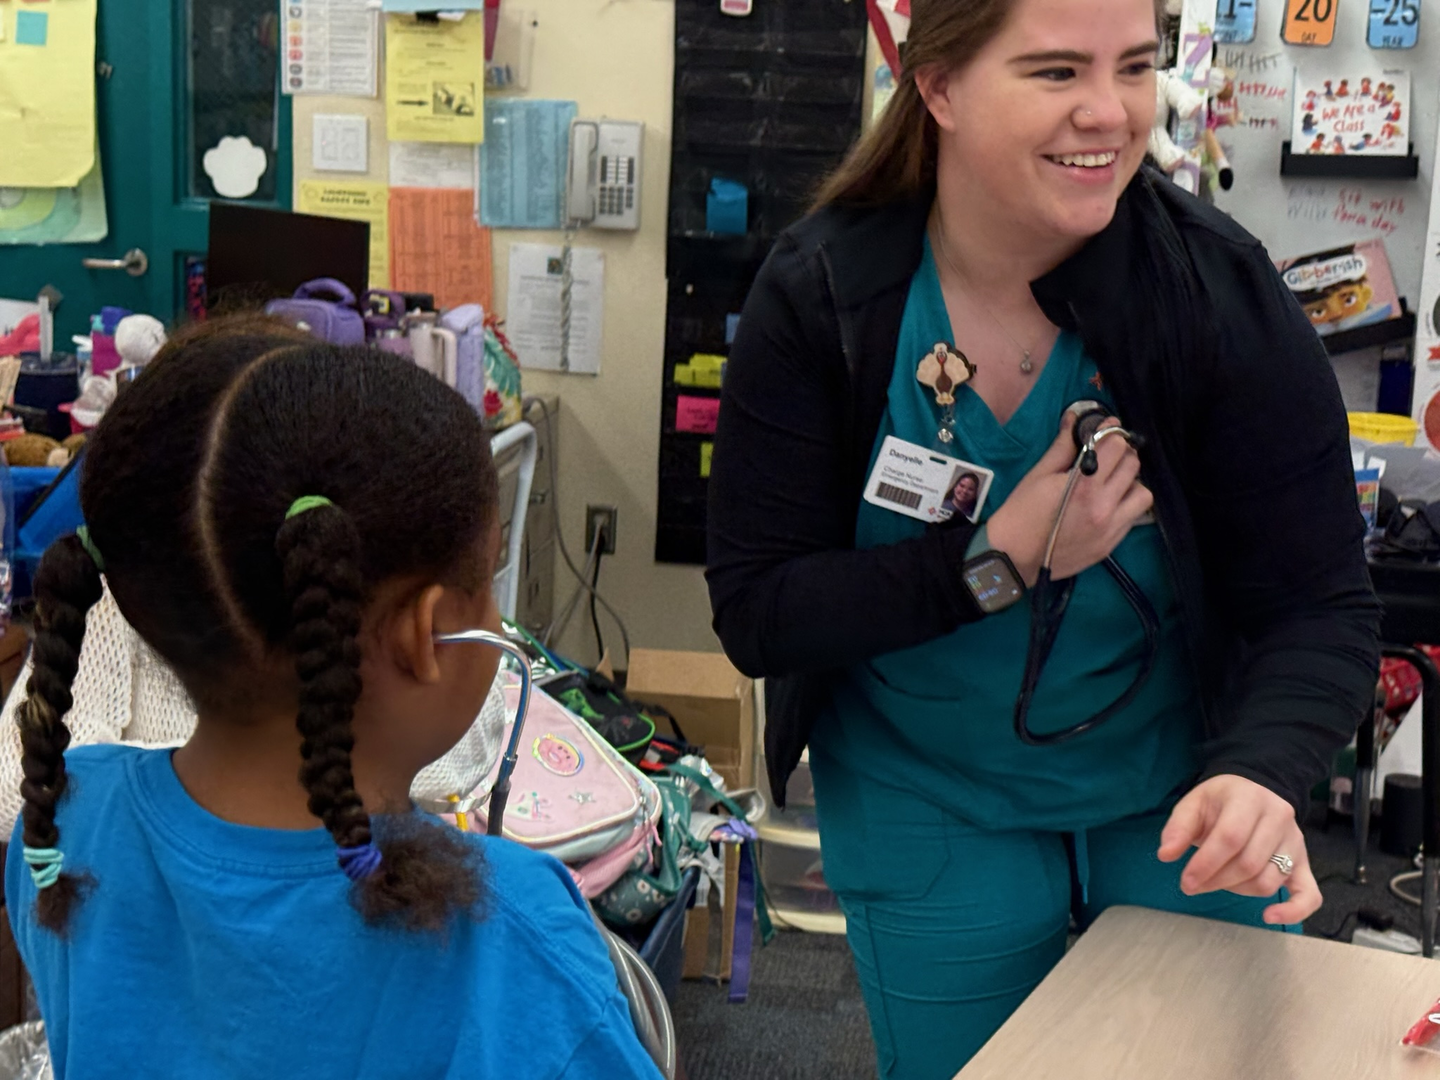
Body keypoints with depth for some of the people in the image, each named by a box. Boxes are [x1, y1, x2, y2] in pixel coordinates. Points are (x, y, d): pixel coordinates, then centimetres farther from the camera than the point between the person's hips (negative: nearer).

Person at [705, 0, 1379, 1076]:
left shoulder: (1221, 290, -19)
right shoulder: (816, 299, -18)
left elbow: (1320, 606, -18)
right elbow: (756, 614, -17)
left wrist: (1260, 776, -38)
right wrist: (1000, 560, -29)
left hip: (1182, 795, 1)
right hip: (925, 805, 0)